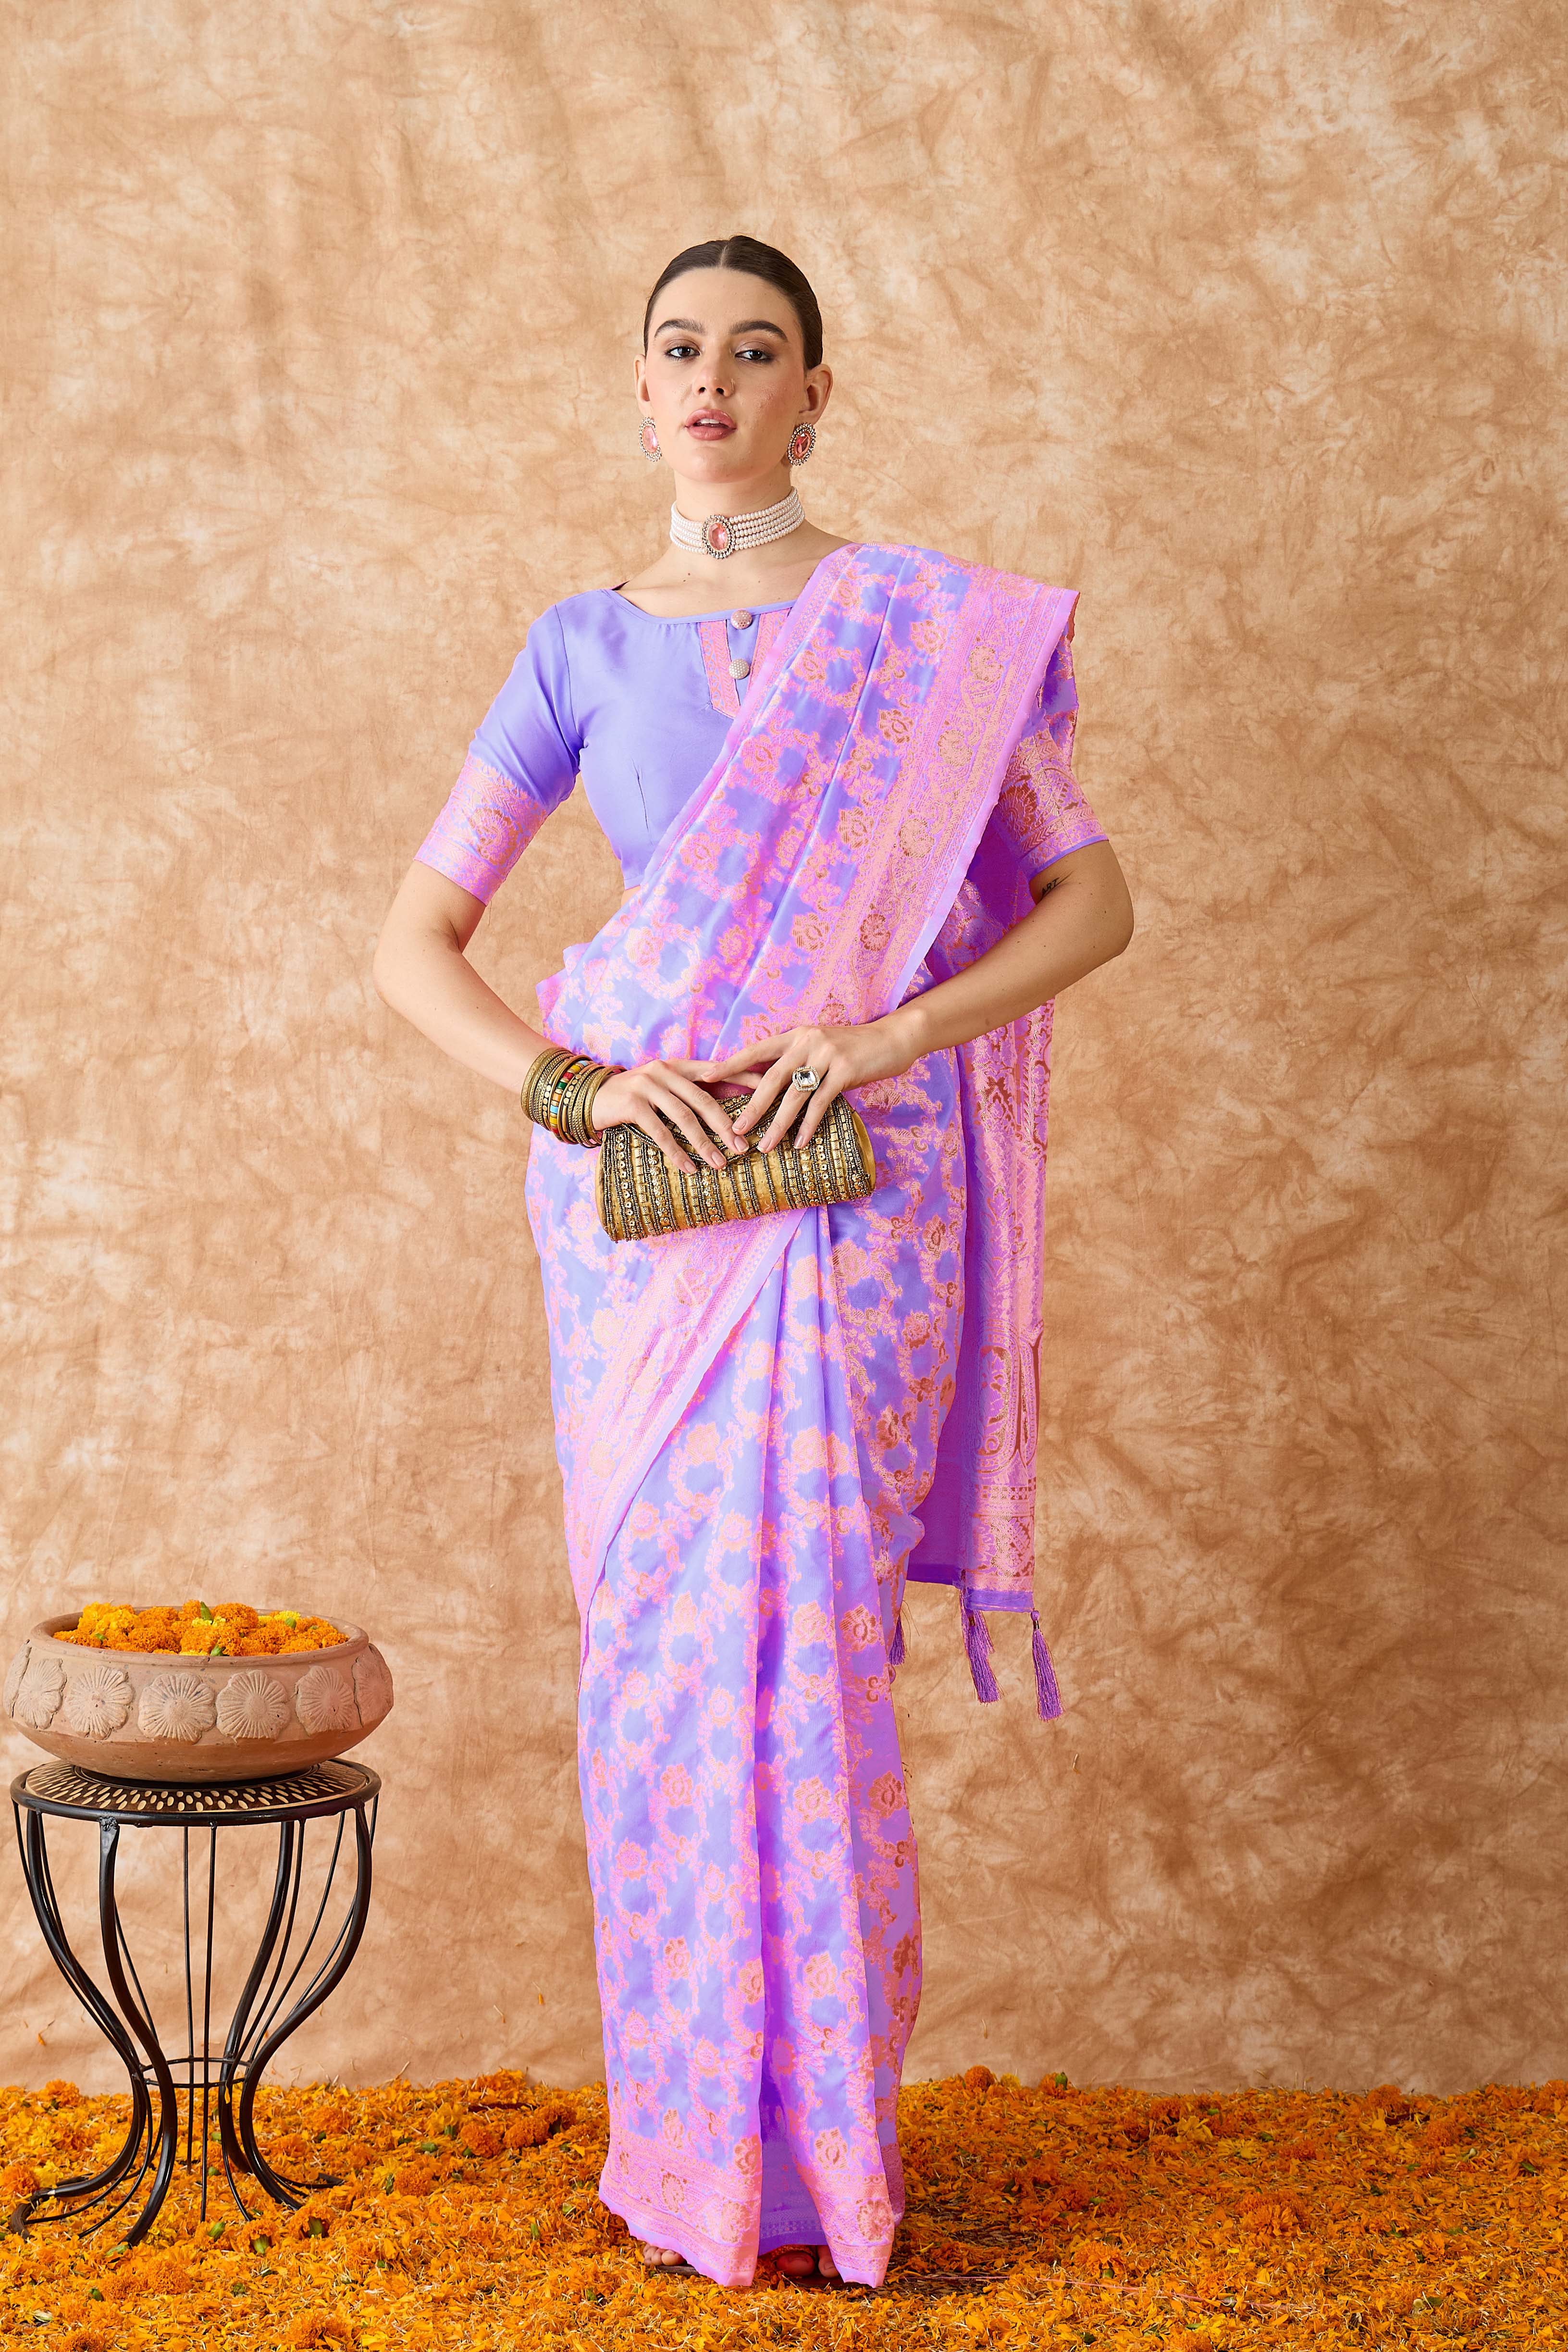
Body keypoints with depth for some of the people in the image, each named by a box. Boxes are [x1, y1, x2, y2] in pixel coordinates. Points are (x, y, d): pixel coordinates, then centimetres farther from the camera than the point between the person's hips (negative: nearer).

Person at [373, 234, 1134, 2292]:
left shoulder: (931, 626, 3)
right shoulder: (585, 647, 8)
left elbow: (1095, 898, 0)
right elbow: (415, 944, 4)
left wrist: (884, 1037, -14)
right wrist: (566, 1082, -14)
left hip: (855, 1181, -2)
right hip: (640, 1190, 2)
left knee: (811, 1638, -3)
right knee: (662, 1640, 3)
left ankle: (818, 2141, 13)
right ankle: (690, 2134, 17)